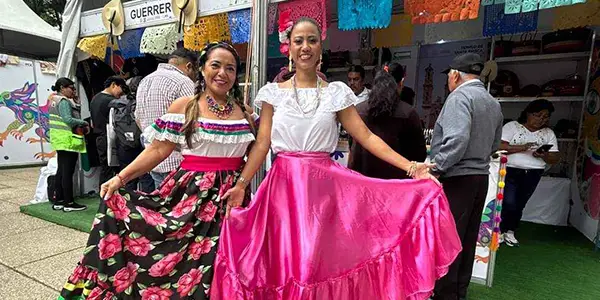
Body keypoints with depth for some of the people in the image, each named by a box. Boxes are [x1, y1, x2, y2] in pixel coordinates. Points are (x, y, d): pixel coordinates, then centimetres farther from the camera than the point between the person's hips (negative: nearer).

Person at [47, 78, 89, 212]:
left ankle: (58, 201, 19)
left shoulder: (54, 100, 18)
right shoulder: (64, 101, -13)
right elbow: (68, 120, -24)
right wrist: (84, 123, -12)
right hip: (68, 141, -10)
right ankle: (69, 203, -1)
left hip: (61, 141, 10)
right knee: (68, 172, -6)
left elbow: (62, 120, 14)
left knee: (61, 171, 13)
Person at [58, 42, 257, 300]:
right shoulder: (183, 107, 0)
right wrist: (120, 178, -8)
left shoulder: (245, 112, 6)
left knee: (213, 265, 8)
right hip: (192, 191, -2)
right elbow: (158, 150, -2)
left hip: (231, 194, 2)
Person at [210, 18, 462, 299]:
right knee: (284, 263, 10)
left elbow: (366, 136, -1)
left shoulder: (337, 92, 3)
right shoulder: (274, 92, 4)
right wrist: (241, 184, -8)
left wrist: (409, 167, -8)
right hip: (285, 185, 1)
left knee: (325, 261, 7)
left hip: (325, 184, 0)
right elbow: (262, 144, 1)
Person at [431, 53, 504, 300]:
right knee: (467, 238, 16)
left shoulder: (460, 96, -12)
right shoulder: (493, 103, 15)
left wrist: (435, 168, -21)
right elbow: (494, 145, 20)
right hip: (481, 176, 9)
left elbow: (457, 139, -25)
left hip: (456, 178, -9)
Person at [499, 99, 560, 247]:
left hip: (533, 175, 4)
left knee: (519, 205, 9)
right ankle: (498, 230, 11)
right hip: (510, 171, -4)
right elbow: (499, 146, -14)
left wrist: (544, 156, -14)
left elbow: (556, 157, 8)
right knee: (509, 203, -9)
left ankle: (509, 231, 26)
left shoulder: (549, 133, 10)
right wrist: (522, 147, -23)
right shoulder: (512, 126, -2)